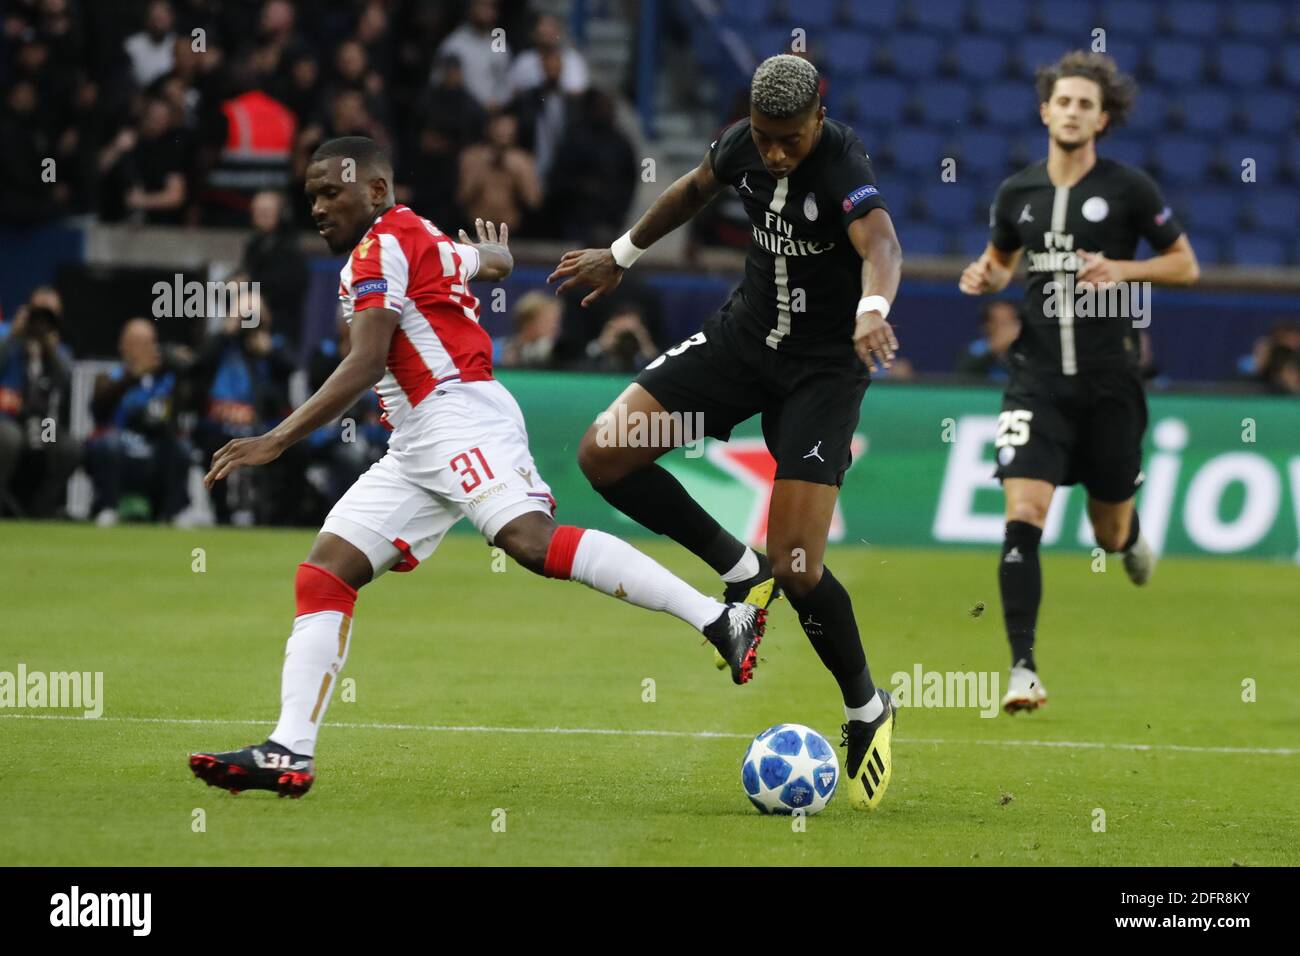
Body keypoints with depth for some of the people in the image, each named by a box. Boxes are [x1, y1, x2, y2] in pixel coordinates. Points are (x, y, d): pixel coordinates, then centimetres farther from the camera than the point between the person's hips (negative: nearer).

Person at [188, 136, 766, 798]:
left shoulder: (382, 246, -3)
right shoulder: (426, 240, 26)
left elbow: (364, 366, -13)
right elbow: (495, 263, 47)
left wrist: (278, 440, -16)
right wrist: (493, 250, 73)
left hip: (460, 415, -11)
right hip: (417, 449, 11)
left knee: (532, 541, -31)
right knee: (323, 575, 2)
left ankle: (720, 619, -33)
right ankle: (290, 754, -4)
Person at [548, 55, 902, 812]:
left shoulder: (843, 168, -26)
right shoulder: (745, 146, -6)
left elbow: (880, 244, -47)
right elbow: (695, 191, 18)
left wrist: (872, 311, -68)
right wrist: (624, 255, 28)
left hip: (823, 368, -6)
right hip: (745, 334, 6)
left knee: (797, 569, -13)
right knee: (604, 455, -10)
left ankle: (868, 711, 13)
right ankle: (738, 570, 9)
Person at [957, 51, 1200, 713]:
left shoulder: (1128, 189, -3)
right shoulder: (1017, 193, 5)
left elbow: (1186, 265, 3)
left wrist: (1124, 270, -14)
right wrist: (984, 277, -1)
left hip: (1108, 382, -1)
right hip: (1037, 378, 1)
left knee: (1109, 534, 11)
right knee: (1023, 518, -17)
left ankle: (1130, 535, 52)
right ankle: (1023, 669, -16)